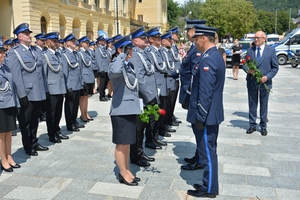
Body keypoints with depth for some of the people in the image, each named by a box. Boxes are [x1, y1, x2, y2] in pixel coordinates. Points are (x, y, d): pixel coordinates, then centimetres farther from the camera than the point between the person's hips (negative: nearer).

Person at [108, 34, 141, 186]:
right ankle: (123, 174, 16)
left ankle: (127, 171, 28)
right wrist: (123, 55, -26)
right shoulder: (115, 65, -13)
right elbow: (114, 72, -40)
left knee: (127, 143, 17)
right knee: (121, 144, 3)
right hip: (120, 110, -9)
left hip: (131, 109, 9)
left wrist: (136, 106, 19)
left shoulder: (129, 65, 14)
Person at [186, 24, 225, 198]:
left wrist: (200, 117, -19)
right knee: (209, 150, 19)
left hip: (206, 115, -10)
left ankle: (209, 189, 17)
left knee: (207, 152, 3)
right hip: (213, 113, 10)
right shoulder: (216, 55, 10)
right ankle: (210, 184, 33)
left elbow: (205, 93, -25)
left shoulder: (207, 60, -22)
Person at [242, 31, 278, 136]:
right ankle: (252, 125, 21)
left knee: (264, 105, 9)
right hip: (251, 82, 2)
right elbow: (244, 64, 9)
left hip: (265, 82, -1)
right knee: (252, 105, 8)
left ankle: (263, 126, 22)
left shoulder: (271, 51, -1)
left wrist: (267, 76, -15)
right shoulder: (250, 50, 5)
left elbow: (275, 67, 0)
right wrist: (248, 70, -13)